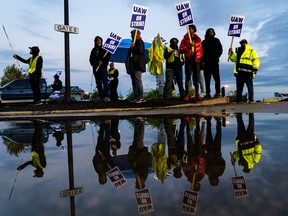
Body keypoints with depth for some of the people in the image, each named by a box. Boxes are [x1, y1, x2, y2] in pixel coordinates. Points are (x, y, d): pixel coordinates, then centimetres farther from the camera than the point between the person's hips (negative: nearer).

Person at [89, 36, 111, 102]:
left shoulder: (104, 49, 5)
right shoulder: (93, 50, 18)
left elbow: (108, 56, -6)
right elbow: (91, 58, 18)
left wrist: (102, 62, -15)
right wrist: (92, 63, -1)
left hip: (103, 67, -5)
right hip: (95, 68, 5)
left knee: (105, 82, -10)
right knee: (98, 83, 5)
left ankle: (107, 96, -11)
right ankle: (100, 96, 9)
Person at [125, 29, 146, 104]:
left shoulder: (139, 41, -5)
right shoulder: (134, 42, 22)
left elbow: (140, 51, -20)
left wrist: (133, 48, -10)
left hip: (137, 65, -10)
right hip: (133, 65, 10)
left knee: (137, 80, -14)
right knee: (134, 81, 9)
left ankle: (141, 97, -13)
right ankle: (136, 97, 12)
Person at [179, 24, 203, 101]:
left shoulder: (198, 39, 14)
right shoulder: (185, 39, 8)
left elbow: (201, 50, 15)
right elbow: (180, 50, 1)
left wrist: (200, 58, 2)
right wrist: (187, 47, -13)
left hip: (196, 60, 2)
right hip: (188, 60, -2)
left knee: (196, 78, 0)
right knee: (188, 77, -6)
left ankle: (197, 94, 5)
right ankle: (187, 94, -4)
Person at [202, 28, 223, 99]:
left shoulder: (216, 40, 15)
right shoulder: (204, 42, 15)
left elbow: (220, 50, 9)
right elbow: (202, 52, 8)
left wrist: (216, 57, -5)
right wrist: (206, 58, -7)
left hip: (215, 62, -1)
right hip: (207, 62, 1)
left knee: (216, 77, -7)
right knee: (207, 78, 0)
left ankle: (218, 92, -7)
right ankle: (208, 94, 2)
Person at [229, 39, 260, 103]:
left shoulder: (251, 51, 5)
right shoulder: (238, 51, 22)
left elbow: (256, 61, -2)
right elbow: (234, 58, 29)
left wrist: (255, 69, -12)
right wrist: (231, 53, 13)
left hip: (247, 72, -6)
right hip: (239, 72, 6)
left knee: (250, 86, -2)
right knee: (239, 87, 7)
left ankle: (251, 100, 1)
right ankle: (238, 100, 12)